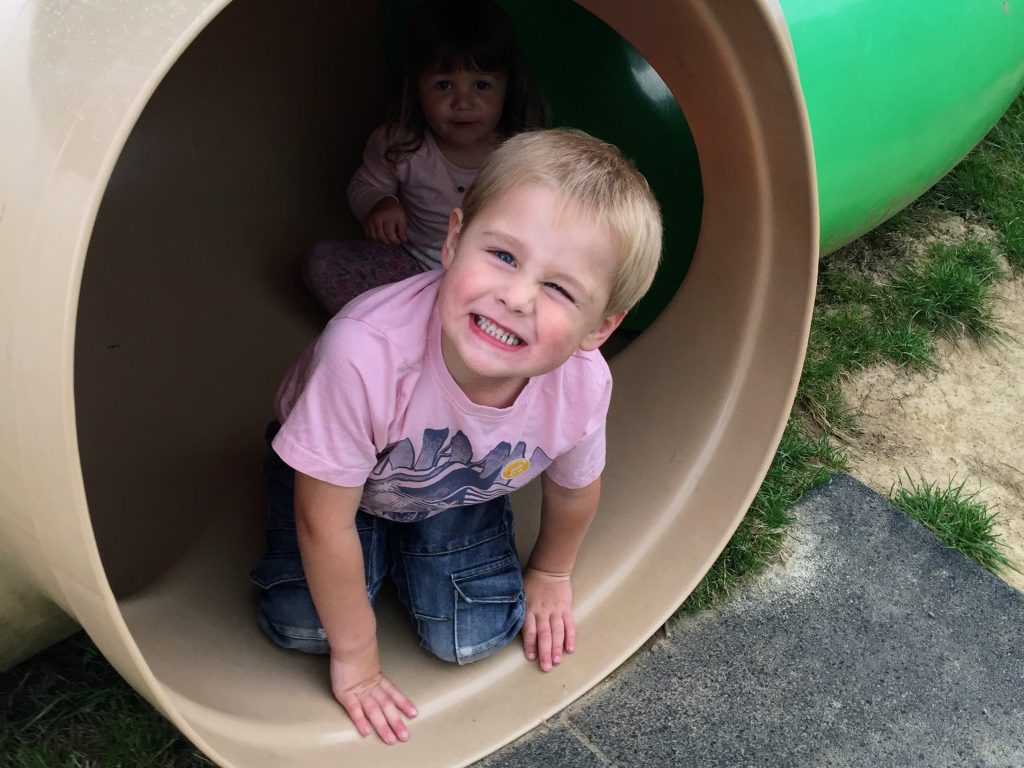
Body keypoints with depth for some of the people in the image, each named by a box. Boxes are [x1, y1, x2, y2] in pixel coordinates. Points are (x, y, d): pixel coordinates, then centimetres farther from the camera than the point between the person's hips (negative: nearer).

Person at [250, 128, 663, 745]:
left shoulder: (583, 386, -34)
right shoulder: (367, 352, -46)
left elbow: (573, 488, -7)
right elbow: (324, 521, -31)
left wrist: (550, 574, 12)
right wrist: (354, 656, -18)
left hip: (458, 494, 2)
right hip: (345, 479, -2)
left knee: (471, 638, -7)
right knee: (301, 625, -16)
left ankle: (410, 545, 22)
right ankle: (377, 548, 15)